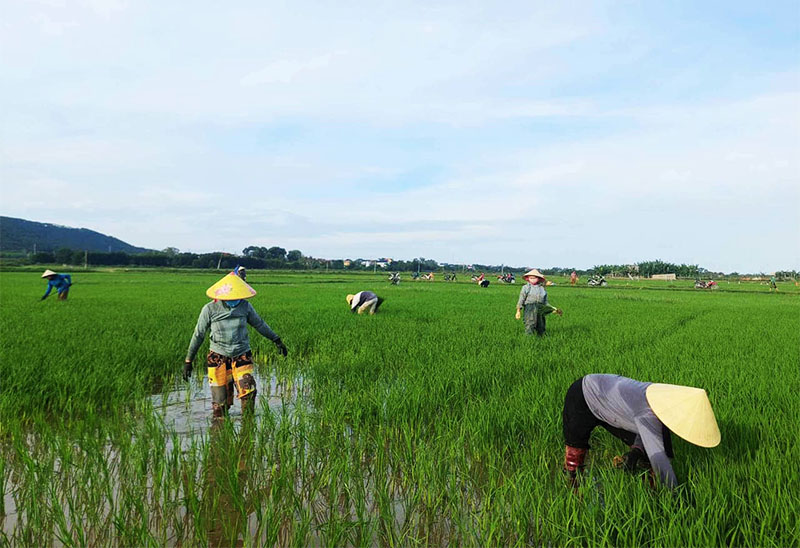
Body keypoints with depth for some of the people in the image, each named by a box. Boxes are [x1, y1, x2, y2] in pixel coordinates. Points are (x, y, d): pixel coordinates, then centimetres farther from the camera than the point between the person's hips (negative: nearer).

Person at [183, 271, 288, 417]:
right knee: (220, 403, 0)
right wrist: (188, 361, 2)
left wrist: (277, 340, 14)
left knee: (249, 392, -16)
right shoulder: (210, 309, -8)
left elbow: (260, 324, 12)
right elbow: (198, 335, 0)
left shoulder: (245, 306, -3)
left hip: (242, 356, 1)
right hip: (218, 357, -1)